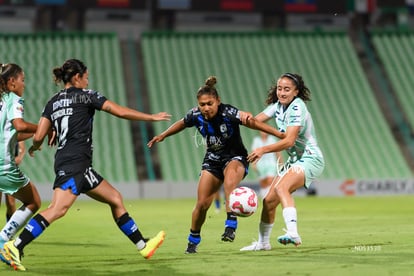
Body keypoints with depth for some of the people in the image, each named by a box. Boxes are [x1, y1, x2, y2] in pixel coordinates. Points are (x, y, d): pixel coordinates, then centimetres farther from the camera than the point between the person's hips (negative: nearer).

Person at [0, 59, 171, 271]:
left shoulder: (53, 102, 17)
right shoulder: (85, 95, 1)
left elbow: (38, 137, 8)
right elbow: (120, 112, -1)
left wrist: (34, 147, 32)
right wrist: (151, 117, 9)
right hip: (75, 163, -9)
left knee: (115, 199, 14)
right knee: (58, 209, -21)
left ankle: (143, 246, 18)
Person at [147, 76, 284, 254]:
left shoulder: (228, 113, -25)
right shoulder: (196, 115, -12)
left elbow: (253, 123, -27)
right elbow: (182, 124, 10)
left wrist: (279, 134, -32)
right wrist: (162, 136, 16)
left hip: (235, 157, -4)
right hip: (212, 160, 4)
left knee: (231, 172, -41)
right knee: (202, 204, -3)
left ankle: (231, 225, -43)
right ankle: (193, 240, 23)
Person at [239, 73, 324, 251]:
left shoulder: (297, 108, -17)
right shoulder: (278, 105, 8)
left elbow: (289, 141, -24)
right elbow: (257, 120, 2)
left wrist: (263, 150, -29)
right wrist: (247, 117, -21)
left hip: (310, 160, -9)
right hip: (295, 160, 9)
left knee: (281, 187, -34)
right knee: (269, 200, 7)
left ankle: (293, 233, -49)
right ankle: (263, 242, 26)